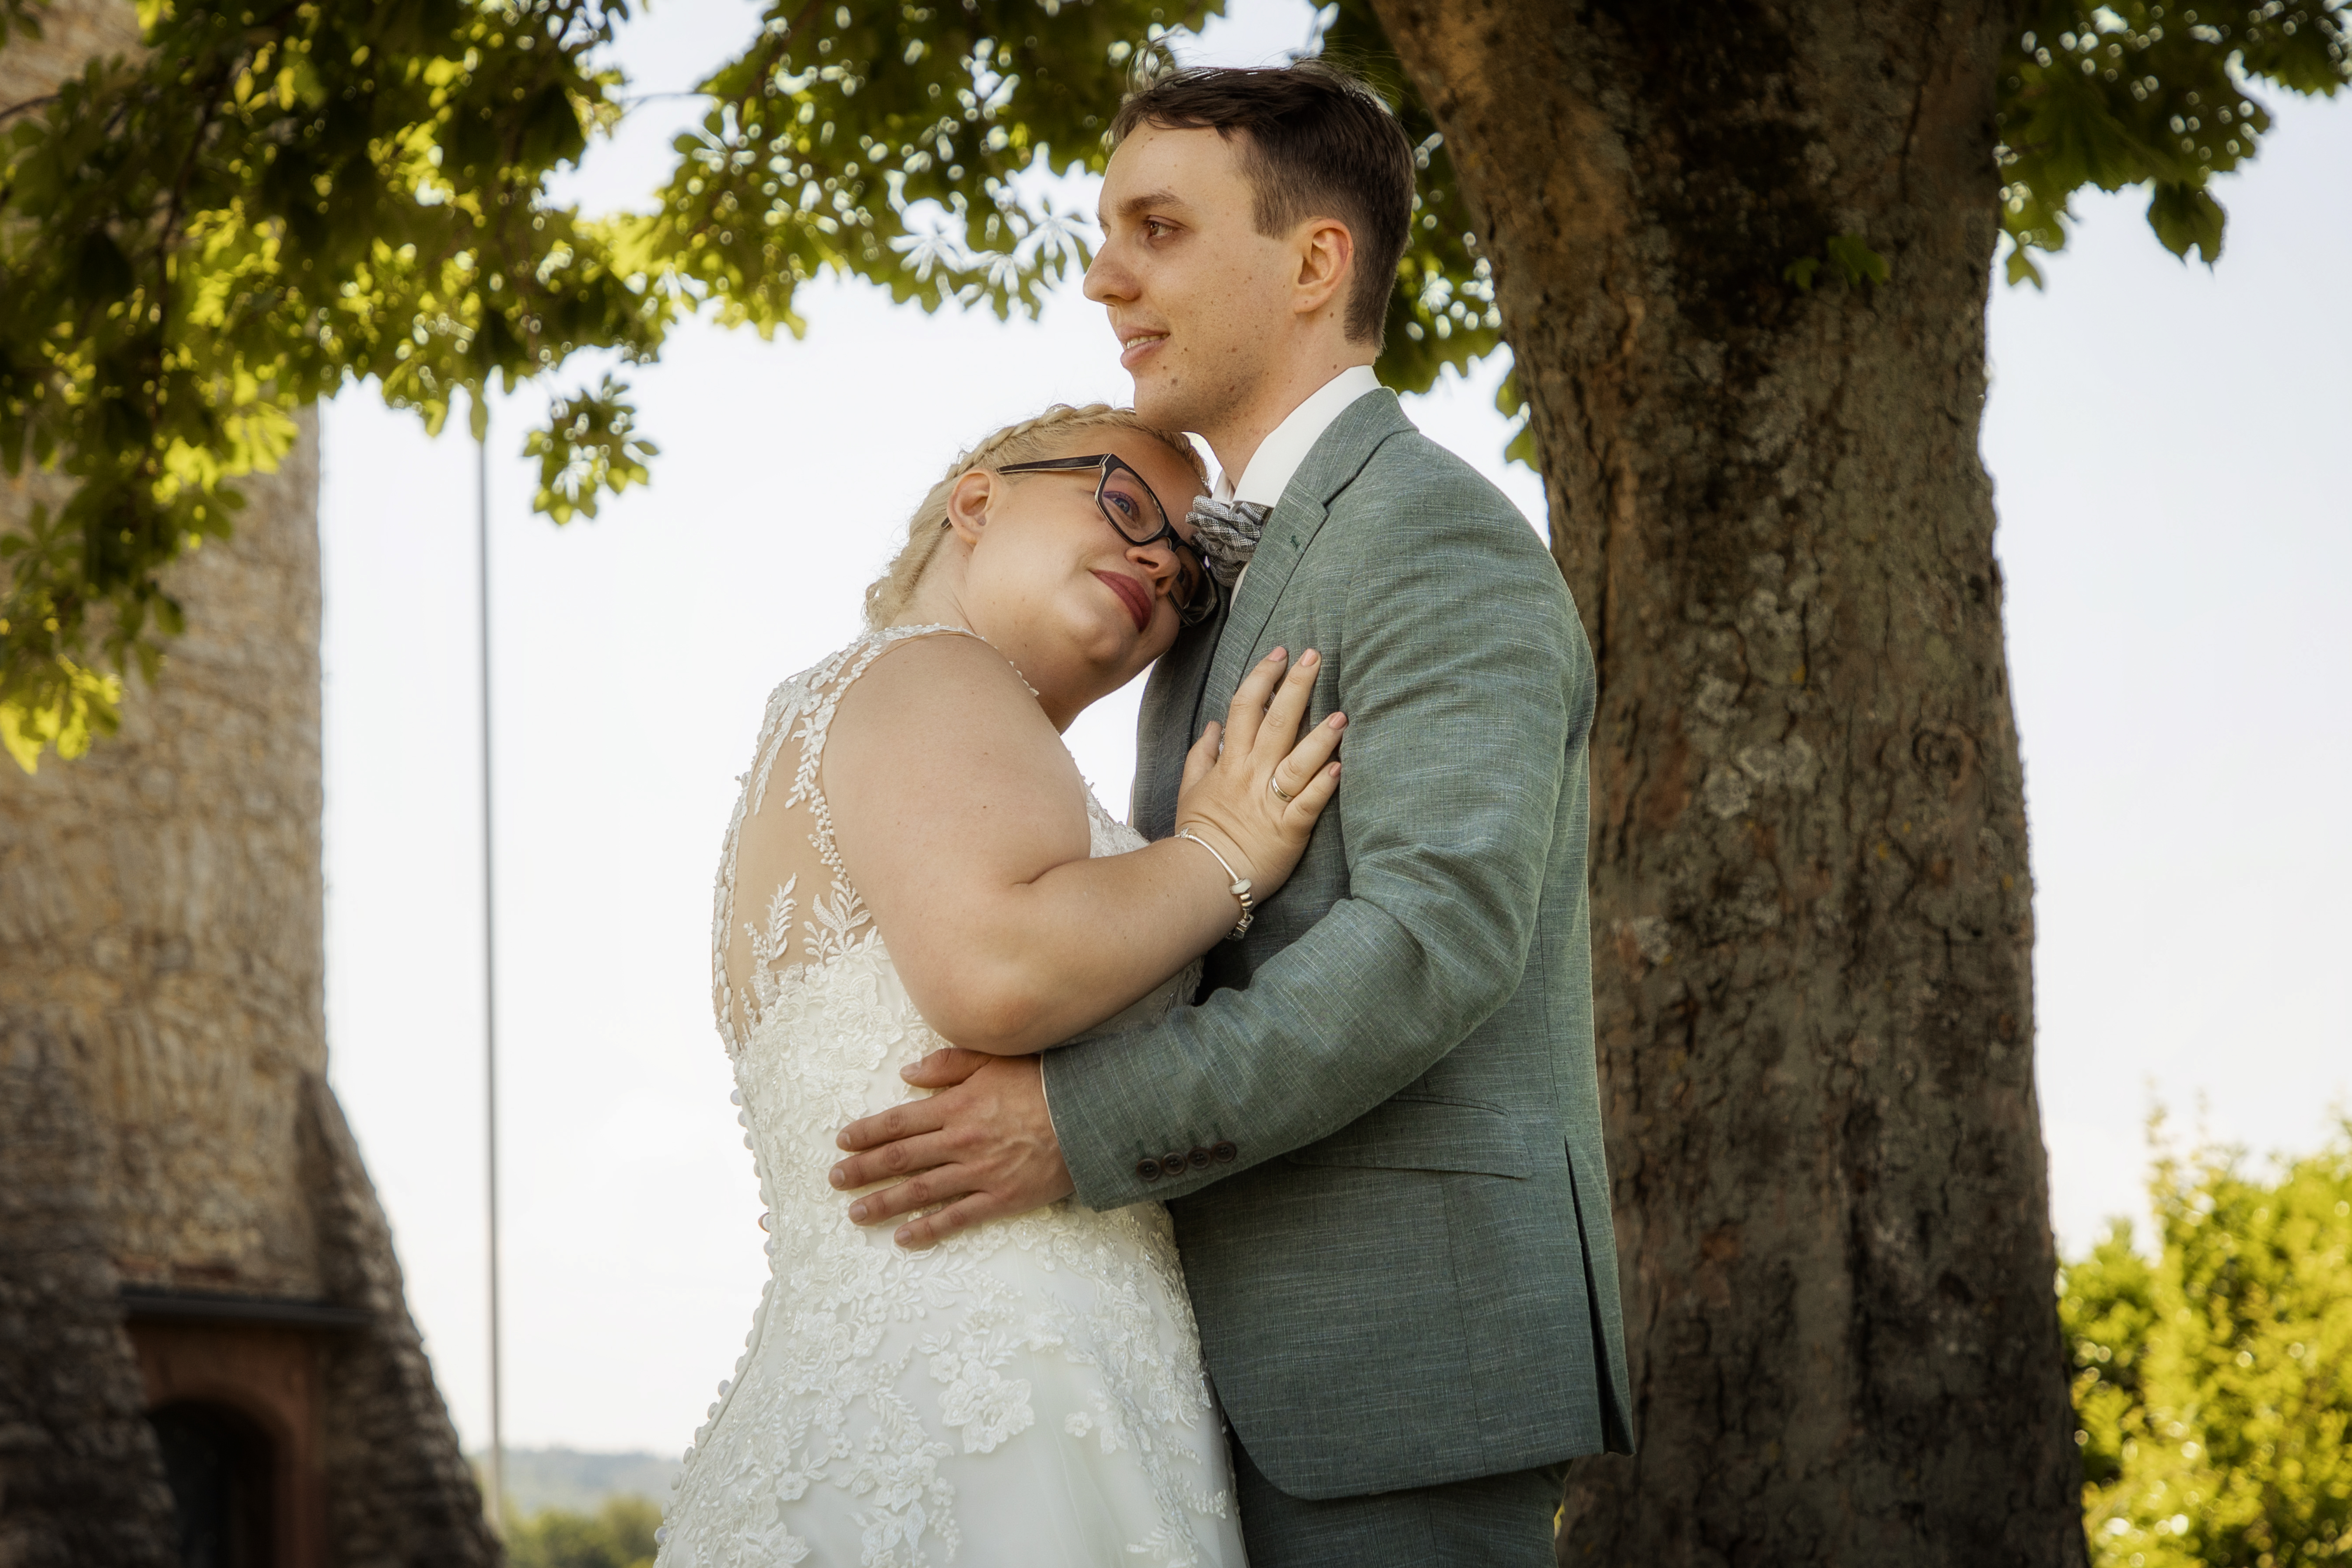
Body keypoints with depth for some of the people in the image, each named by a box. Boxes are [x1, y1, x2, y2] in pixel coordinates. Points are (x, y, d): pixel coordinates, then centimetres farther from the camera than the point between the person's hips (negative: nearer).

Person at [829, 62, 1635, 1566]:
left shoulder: (1436, 534, -10)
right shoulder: (1246, 583, 22)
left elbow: (1441, 931, -23)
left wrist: (1083, 1127, -25)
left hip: (1406, 1344, -10)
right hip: (1283, 1363, 10)